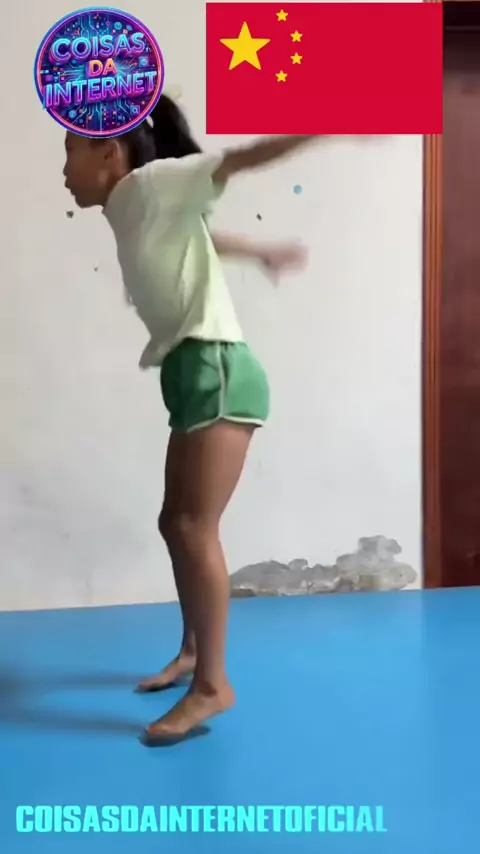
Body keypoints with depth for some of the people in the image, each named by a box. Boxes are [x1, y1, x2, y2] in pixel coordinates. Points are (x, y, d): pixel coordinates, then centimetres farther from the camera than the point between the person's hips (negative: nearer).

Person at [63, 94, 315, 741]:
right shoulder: (128, 216, 21)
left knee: (195, 528, -11)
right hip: (191, 376, 9)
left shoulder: (154, 184, -3)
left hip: (216, 370, -9)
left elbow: (245, 158, -11)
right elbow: (204, 240, 34)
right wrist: (264, 254, 49)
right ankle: (192, 651, 30)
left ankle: (213, 684, -1)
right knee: (176, 523, 14)